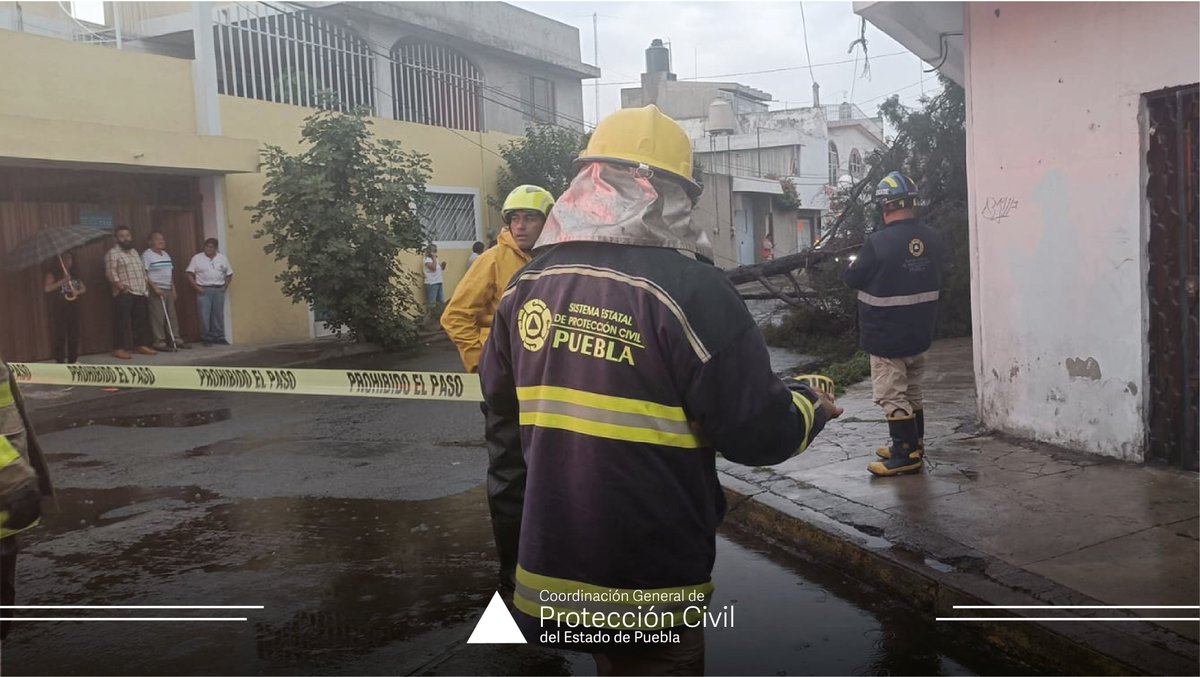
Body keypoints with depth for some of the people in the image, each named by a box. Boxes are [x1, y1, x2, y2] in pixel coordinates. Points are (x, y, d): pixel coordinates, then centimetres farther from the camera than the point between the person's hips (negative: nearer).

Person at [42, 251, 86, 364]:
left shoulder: (75, 273, 13)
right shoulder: (53, 273, -3)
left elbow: (83, 288, 14)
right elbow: (47, 288, -15)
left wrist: (78, 292, -8)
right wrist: (62, 281, -21)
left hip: (73, 307, 5)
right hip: (59, 307, -5)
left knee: (74, 334, 6)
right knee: (60, 335, -6)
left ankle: (72, 360, 13)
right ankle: (60, 361, -3)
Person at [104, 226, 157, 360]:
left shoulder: (134, 251, 20)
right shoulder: (113, 253, -6)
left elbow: (142, 269, 25)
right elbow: (110, 272, -14)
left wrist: (146, 284, 14)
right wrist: (120, 286, -23)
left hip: (140, 292, 8)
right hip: (124, 293, -8)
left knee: (140, 320, 11)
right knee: (123, 321, -10)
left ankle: (141, 345, 18)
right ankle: (119, 349, -8)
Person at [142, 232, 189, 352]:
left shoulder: (166, 254, 16)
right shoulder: (147, 255, -8)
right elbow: (144, 274, -14)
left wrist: (173, 288, 15)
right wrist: (154, 288, -20)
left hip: (168, 289, 8)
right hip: (156, 290, -8)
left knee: (172, 316, 8)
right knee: (157, 317, -7)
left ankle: (176, 340, 12)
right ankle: (159, 343, -6)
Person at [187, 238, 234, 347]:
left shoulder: (222, 258, 9)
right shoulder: (197, 258, 0)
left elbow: (229, 274, 14)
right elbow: (190, 274, -1)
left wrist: (225, 286, 4)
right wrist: (196, 286, -10)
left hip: (219, 290, 3)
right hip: (204, 290, -2)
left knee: (218, 314, 5)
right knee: (205, 316, -5)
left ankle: (219, 337, 12)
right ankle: (207, 338, 1)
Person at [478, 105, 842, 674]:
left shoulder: (527, 284, 0)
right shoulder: (688, 287, -19)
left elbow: (504, 419, 10)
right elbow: (757, 430, -17)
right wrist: (810, 407, 4)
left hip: (551, 570, 6)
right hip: (649, 586, -6)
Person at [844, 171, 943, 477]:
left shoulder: (878, 243, -22)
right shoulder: (932, 239, -1)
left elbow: (854, 279, -9)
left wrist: (853, 264, 12)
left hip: (886, 336, -7)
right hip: (920, 333, 7)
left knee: (892, 395, 1)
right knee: (912, 392, 19)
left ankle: (906, 455, 3)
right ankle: (912, 446, 29)